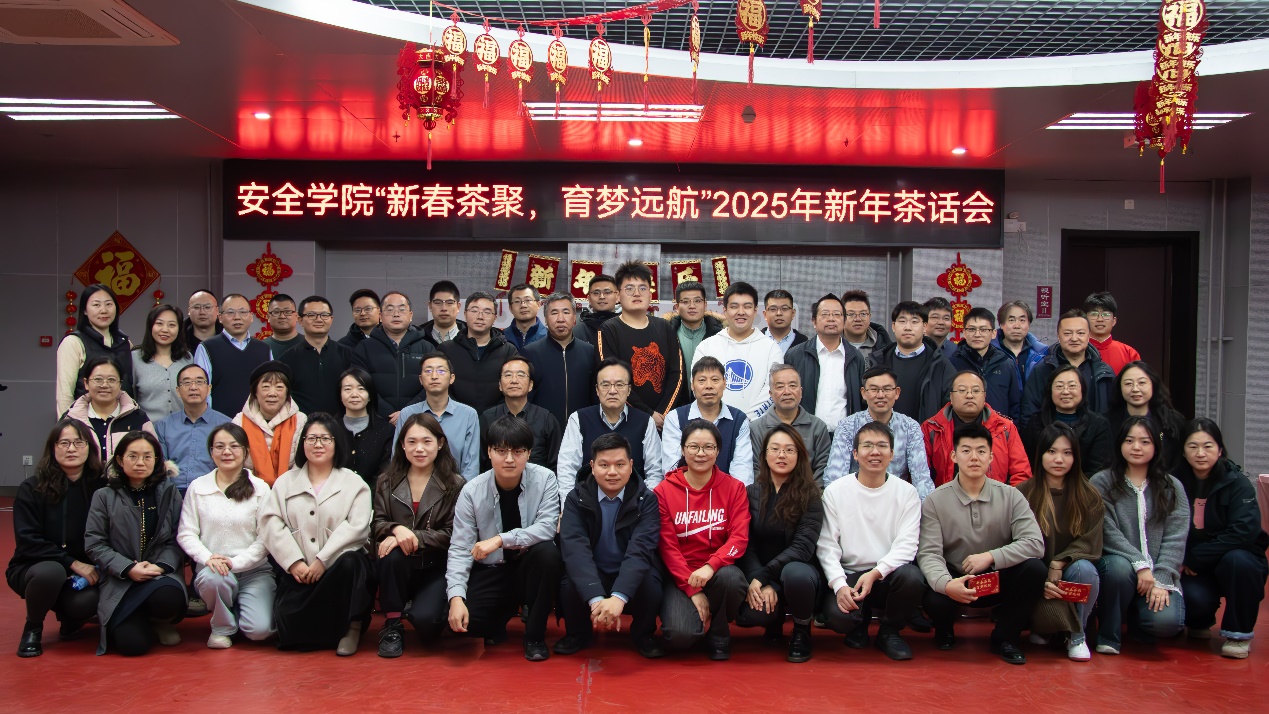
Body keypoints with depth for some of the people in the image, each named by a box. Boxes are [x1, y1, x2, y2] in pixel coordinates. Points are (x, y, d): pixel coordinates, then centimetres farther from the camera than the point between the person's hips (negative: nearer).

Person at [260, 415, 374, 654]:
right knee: (289, 625, -20)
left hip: (339, 566, -2)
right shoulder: (285, 482, 16)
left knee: (350, 563, -36)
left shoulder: (354, 484, 8)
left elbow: (356, 527, -7)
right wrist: (294, 562, -12)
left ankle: (351, 626, -12)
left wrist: (322, 560, -17)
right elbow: (271, 524, 3)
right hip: (298, 571, 2)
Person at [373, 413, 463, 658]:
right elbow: (377, 524, 1)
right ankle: (392, 624, -11)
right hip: (400, 566, 2)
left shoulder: (455, 485, -2)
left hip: (437, 567, -2)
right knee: (392, 554, -33)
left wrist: (414, 537, -22)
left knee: (425, 619, -27)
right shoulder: (387, 482, 9)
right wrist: (396, 529, -23)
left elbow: (452, 534, -8)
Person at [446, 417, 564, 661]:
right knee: (461, 618, -25)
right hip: (490, 572, 1)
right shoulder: (472, 491, -11)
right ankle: (505, 612, 14)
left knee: (547, 552, -34)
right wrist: (456, 596, -26)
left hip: (529, 568, 0)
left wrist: (501, 539, -32)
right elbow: (460, 548, -13)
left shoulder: (544, 479, -11)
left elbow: (547, 528, -22)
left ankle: (535, 634, -11)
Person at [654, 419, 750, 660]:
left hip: (719, 570, 1)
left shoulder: (734, 488, 1)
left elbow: (739, 537, -9)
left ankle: (718, 635, -4)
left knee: (730, 577, -36)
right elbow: (667, 545, -5)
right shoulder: (664, 490, -2)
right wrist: (692, 590, -14)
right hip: (679, 576, -1)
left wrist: (710, 567, -27)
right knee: (680, 635, -27)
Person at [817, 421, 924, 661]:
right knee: (837, 615, -30)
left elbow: (906, 544, -8)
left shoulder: (907, 492, 1)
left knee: (911, 576, -32)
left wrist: (876, 573, -24)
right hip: (848, 575, -1)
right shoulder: (835, 491, 0)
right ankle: (859, 622, 12)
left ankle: (890, 631, 0)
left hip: (888, 574, 1)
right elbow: (826, 545, -4)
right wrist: (839, 585, -19)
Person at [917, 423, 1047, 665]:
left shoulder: (1010, 496, -2)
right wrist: (946, 584, -36)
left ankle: (1006, 636, -1)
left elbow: (1035, 543, -13)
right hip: (955, 584, -2)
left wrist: (991, 557, -25)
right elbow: (929, 553, -15)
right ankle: (944, 631, 9)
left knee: (1034, 569, -26)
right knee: (934, 600, -33)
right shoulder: (935, 501, -7)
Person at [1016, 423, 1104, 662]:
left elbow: (1089, 543, -4)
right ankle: (1041, 628, 10)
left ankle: (1077, 636, -7)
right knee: (1049, 608, -32)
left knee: (1084, 569, -32)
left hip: (1068, 573, 2)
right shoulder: (1023, 494, -5)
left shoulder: (1089, 496, 2)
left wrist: (1058, 564, -21)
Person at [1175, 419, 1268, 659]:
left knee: (1236, 560, -35)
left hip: (1237, 559, -1)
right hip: (1192, 568, 1)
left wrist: (1195, 558, -23)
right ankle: (1200, 622, 13)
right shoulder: (1176, 483, -3)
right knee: (1193, 599, -29)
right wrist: (1184, 562, -19)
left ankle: (1239, 633, -11)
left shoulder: (1237, 483, -9)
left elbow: (1244, 532, -22)